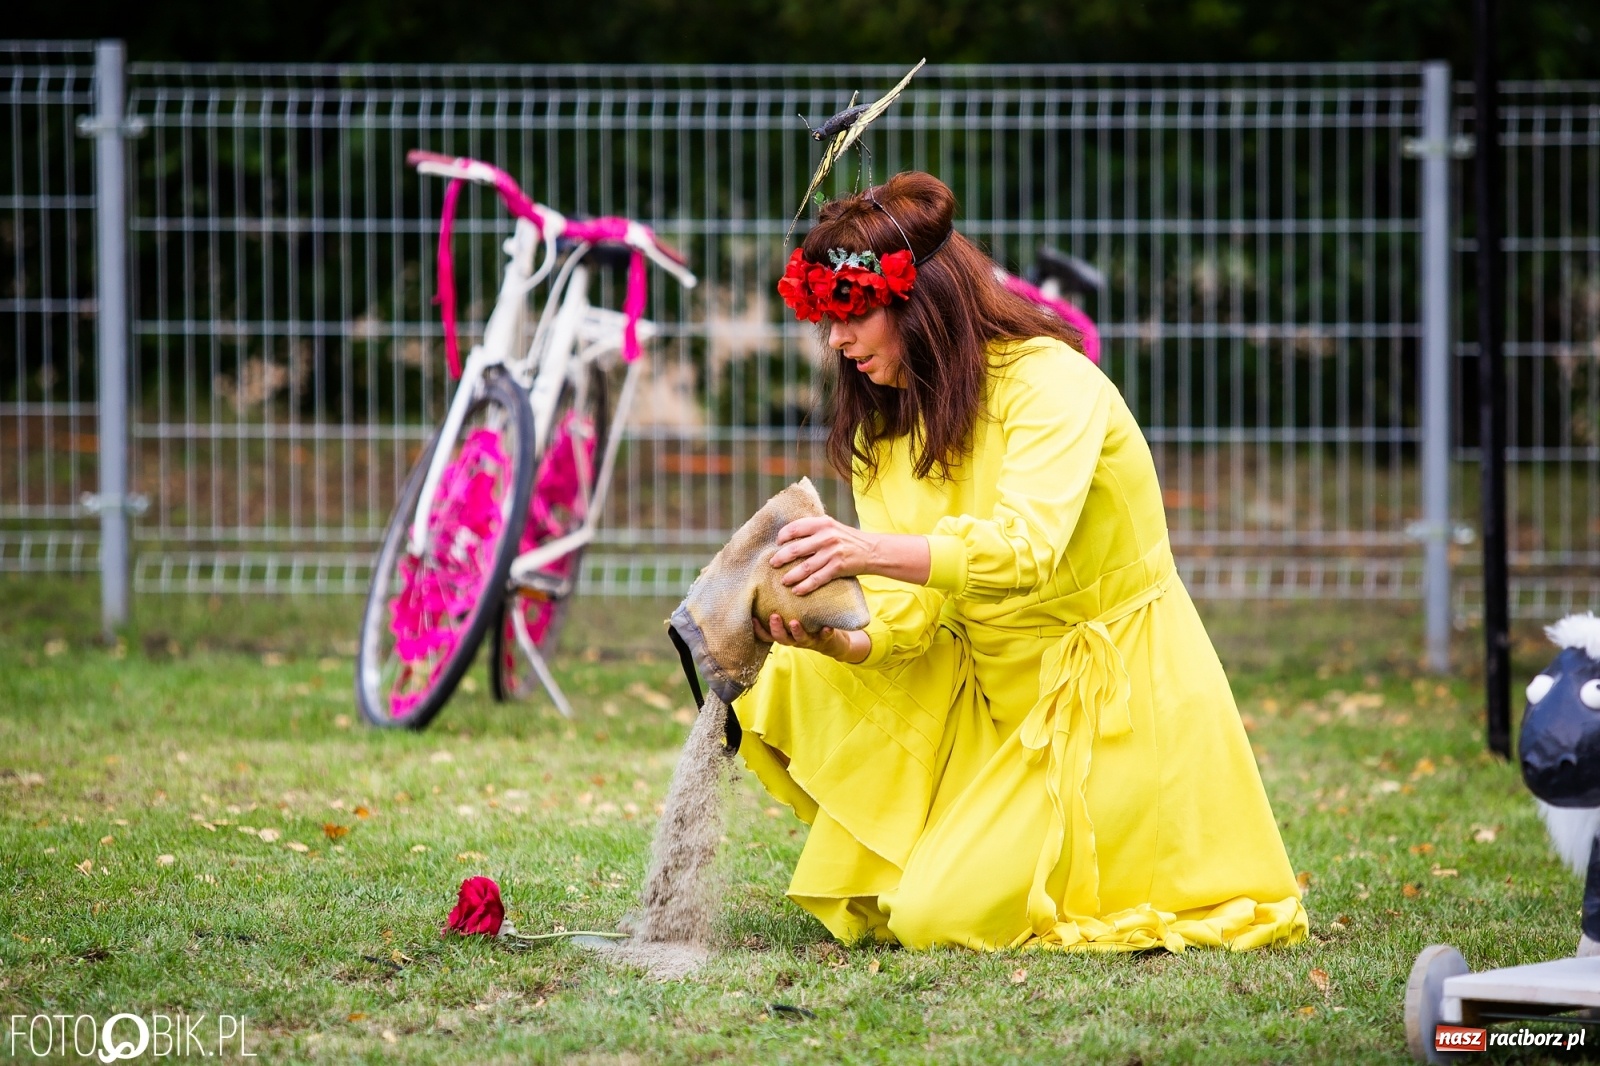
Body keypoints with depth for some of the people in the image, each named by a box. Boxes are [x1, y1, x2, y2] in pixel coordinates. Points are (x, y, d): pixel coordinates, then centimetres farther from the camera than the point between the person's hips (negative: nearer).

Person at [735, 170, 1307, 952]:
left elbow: (1026, 551, -36)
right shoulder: (883, 427, 5)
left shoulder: (1051, 382, -19)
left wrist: (873, 551, -51)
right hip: (992, 686, 8)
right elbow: (909, 609, -5)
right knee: (794, 684, -11)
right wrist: (835, 637, -29)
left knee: (938, 921, -17)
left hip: (1113, 694, -8)